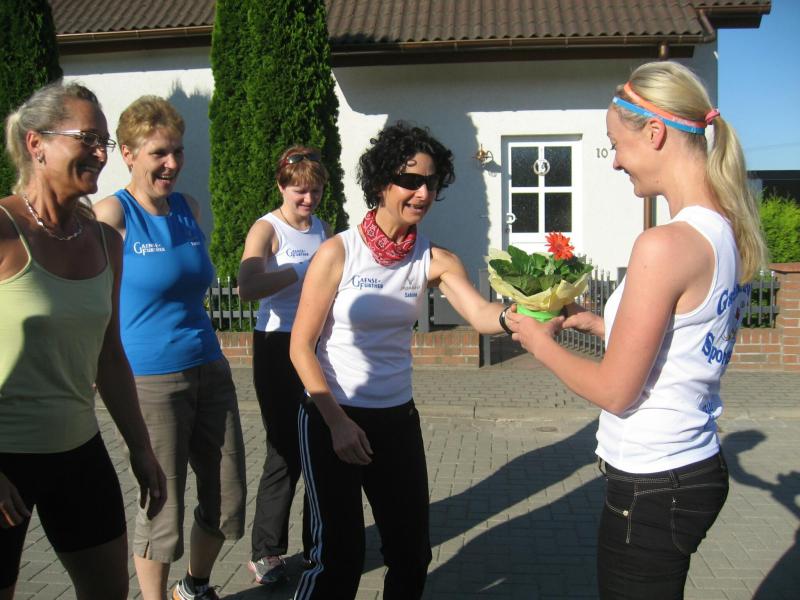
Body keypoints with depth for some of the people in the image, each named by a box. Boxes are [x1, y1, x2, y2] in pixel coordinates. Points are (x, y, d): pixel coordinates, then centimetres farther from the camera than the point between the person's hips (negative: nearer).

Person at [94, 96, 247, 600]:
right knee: (163, 508, 4)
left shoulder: (189, 208, 8)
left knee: (228, 499, 14)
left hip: (210, 370, 6)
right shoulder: (113, 214, -9)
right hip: (151, 380, -6)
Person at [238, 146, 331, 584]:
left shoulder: (323, 229, 13)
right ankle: (265, 551, 18)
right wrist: (304, 270, -20)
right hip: (279, 348, -5)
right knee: (286, 453, 0)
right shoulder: (267, 229, -6)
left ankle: (317, 545, 25)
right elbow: (247, 288, -23)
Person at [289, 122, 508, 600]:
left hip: (397, 418, 4)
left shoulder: (435, 260, -3)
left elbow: (482, 315, -19)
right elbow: (301, 347, -10)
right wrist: (337, 422, -15)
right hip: (331, 419, -4)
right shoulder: (338, 252, -11)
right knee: (340, 554, 1)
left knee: (412, 551, 14)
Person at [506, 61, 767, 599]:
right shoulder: (732, 233, 2)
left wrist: (541, 343, -3)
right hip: (699, 469, 9)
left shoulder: (666, 244, -25)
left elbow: (615, 391, -18)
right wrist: (597, 322, 15)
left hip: (652, 488, -9)